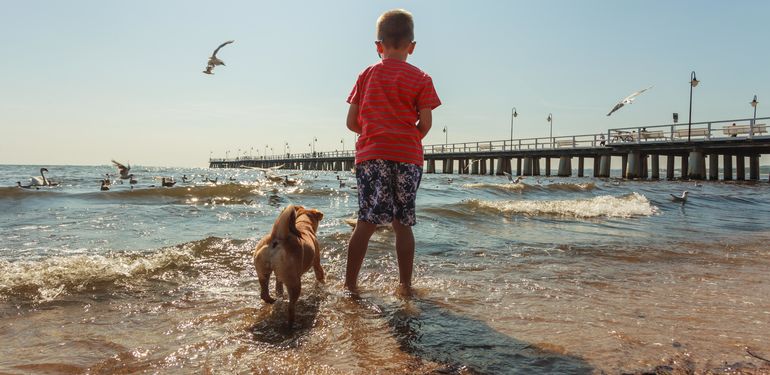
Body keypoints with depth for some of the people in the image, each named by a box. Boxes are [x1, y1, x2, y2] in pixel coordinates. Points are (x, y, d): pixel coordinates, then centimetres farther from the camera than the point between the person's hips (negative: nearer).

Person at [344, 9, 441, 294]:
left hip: (371, 154, 1)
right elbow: (425, 122, -3)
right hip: (408, 157, 0)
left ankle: (350, 284, -1)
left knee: (366, 222, -1)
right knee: (403, 223, 8)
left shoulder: (367, 75, 10)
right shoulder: (421, 78, 5)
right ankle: (405, 285, 15)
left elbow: (351, 122, 7)